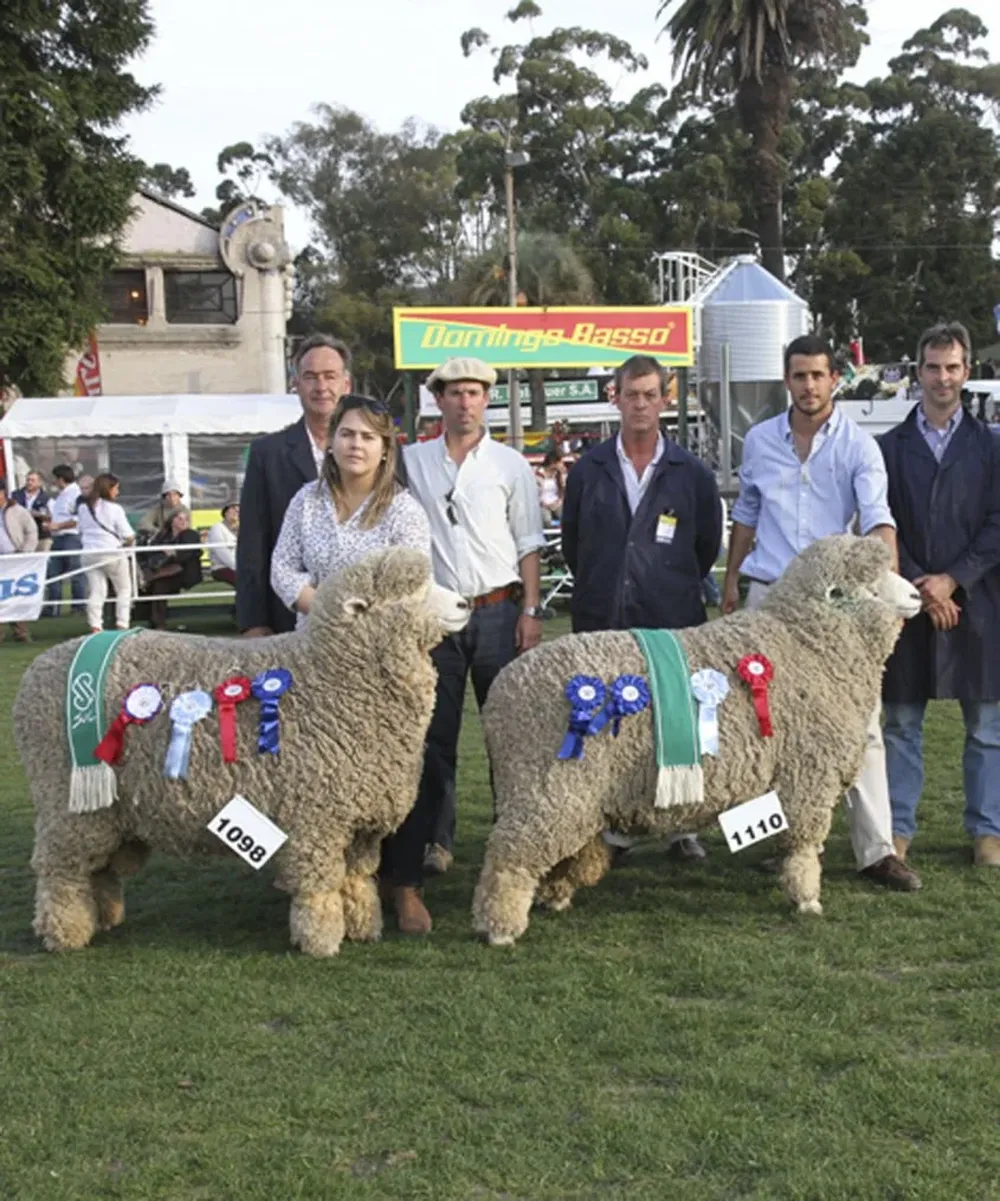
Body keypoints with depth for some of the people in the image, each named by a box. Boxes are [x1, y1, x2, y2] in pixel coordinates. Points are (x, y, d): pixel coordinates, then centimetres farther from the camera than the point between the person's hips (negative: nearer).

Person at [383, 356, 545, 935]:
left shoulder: (510, 465, 7)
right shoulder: (411, 462, 9)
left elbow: (528, 545, 6)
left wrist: (531, 611, -2)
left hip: (498, 611, 0)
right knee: (431, 741, -1)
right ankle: (432, 842, 2)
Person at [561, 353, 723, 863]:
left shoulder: (692, 473, 4)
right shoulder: (588, 470, 6)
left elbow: (708, 544, 12)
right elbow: (571, 543, 13)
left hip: (672, 624, -1)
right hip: (602, 623, 1)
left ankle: (681, 825, 15)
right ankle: (612, 823, 16)